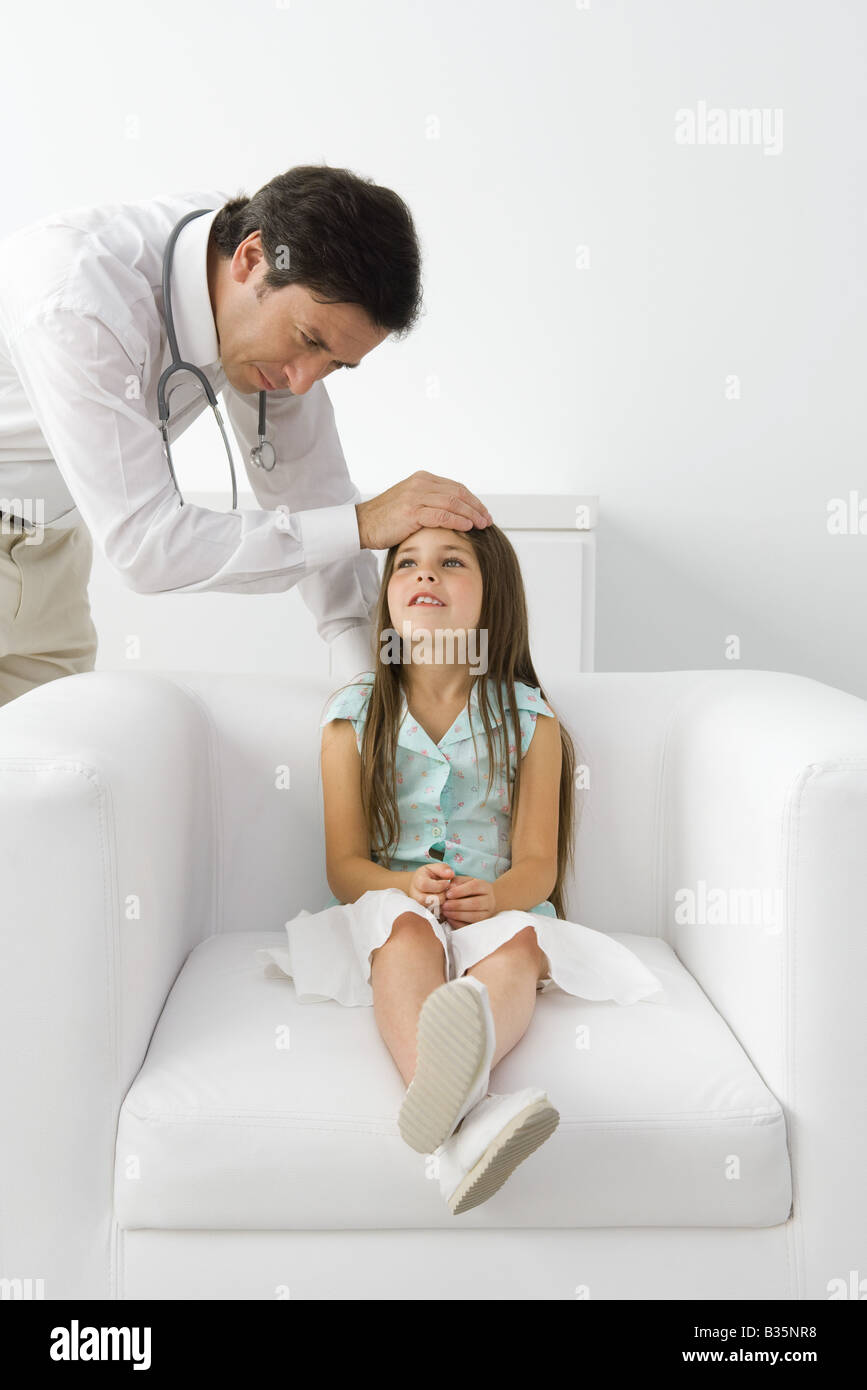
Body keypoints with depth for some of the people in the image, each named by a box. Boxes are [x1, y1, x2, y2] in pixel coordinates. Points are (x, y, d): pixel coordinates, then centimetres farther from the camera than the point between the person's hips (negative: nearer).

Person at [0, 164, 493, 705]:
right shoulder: (77, 296, -37)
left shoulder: (289, 296, -16)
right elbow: (142, 543, -37)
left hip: (49, 534, 6)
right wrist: (361, 525, -37)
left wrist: (371, 677, -17)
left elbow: (310, 487, -11)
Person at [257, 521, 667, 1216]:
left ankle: (456, 1076, -68)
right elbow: (345, 863, 2)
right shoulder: (355, 718, 6)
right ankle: (462, 1114, -64)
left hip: (496, 910, 1)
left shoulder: (530, 721, 6)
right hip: (389, 903, 0)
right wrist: (407, 885, -21)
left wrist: (495, 894, -23)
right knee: (404, 928, -36)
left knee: (518, 943, -34)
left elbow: (537, 862, 1)